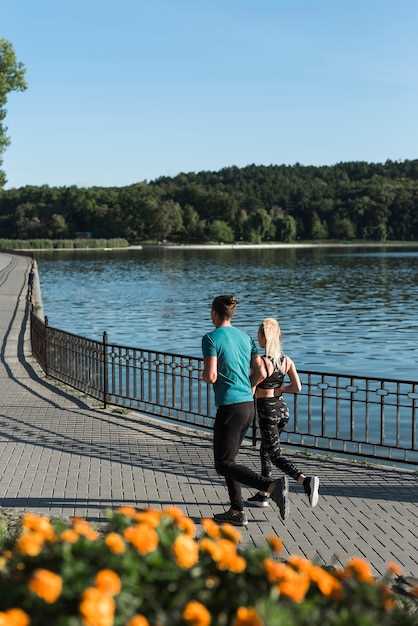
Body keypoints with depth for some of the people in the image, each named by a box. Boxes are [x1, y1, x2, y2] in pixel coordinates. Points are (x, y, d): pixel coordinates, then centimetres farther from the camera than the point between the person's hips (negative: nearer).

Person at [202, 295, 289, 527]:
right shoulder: (245, 337, 12)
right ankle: (237, 512, 16)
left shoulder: (211, 338, -9)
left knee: (223, 464, -3)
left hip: (230, 406, -8)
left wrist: (204, 375, 5)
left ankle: (271, 486, -20)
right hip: (249, 404, 8)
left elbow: (211, 376, -18)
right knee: (227, 458, 18)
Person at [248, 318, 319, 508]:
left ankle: (306, 480, -20)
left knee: (275, 455, -1)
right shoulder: (286, 360, 1)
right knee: (265, 450, 20)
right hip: (283, 409, 7)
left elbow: (251, 389, -18)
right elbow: (297, 387, -1)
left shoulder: (262, 362, -18)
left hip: (267, 410, -7)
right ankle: (263, 495, 25)